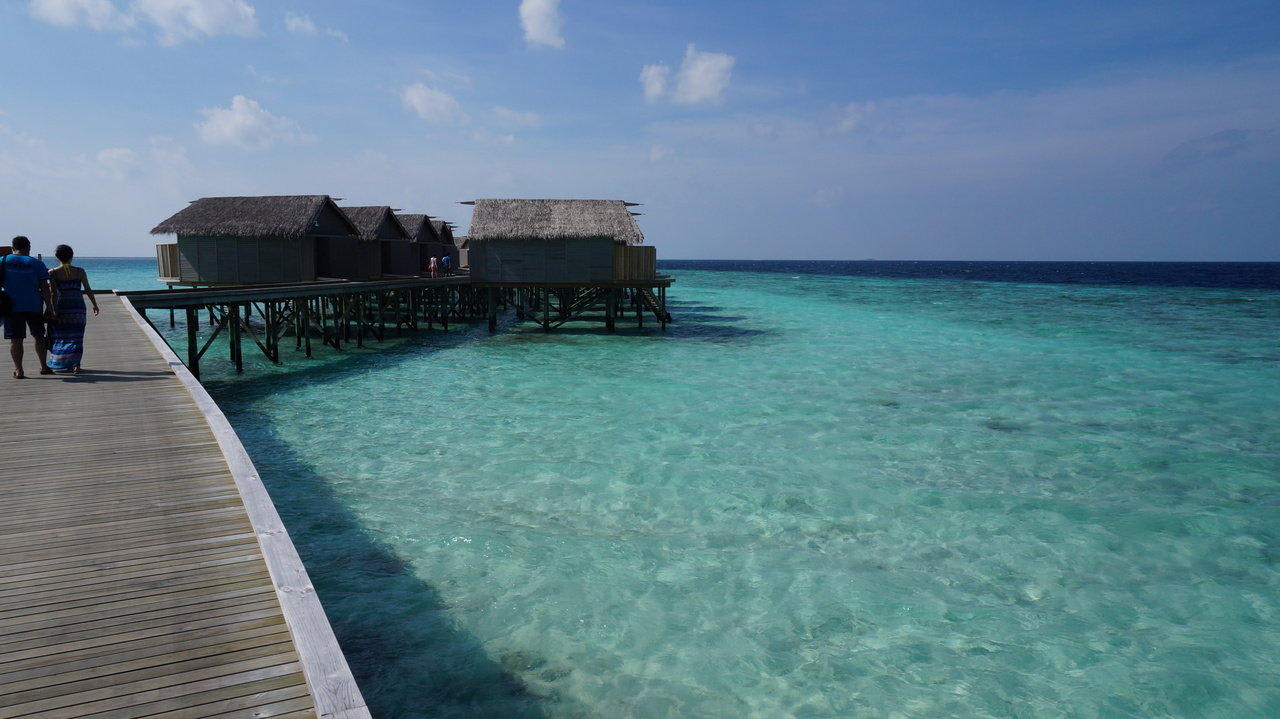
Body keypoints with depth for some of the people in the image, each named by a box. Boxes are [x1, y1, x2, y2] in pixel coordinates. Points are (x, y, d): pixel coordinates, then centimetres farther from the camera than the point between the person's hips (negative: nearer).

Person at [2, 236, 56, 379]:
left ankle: (18, 370, -2)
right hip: (34, 306, 0)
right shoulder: (36, 264, 0)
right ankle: (43, 366, 18)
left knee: (15, 339, 1)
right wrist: (50, 308, -2)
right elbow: (45, 289, -3)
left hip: (12, 306, 0)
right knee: (38, 336, 14)